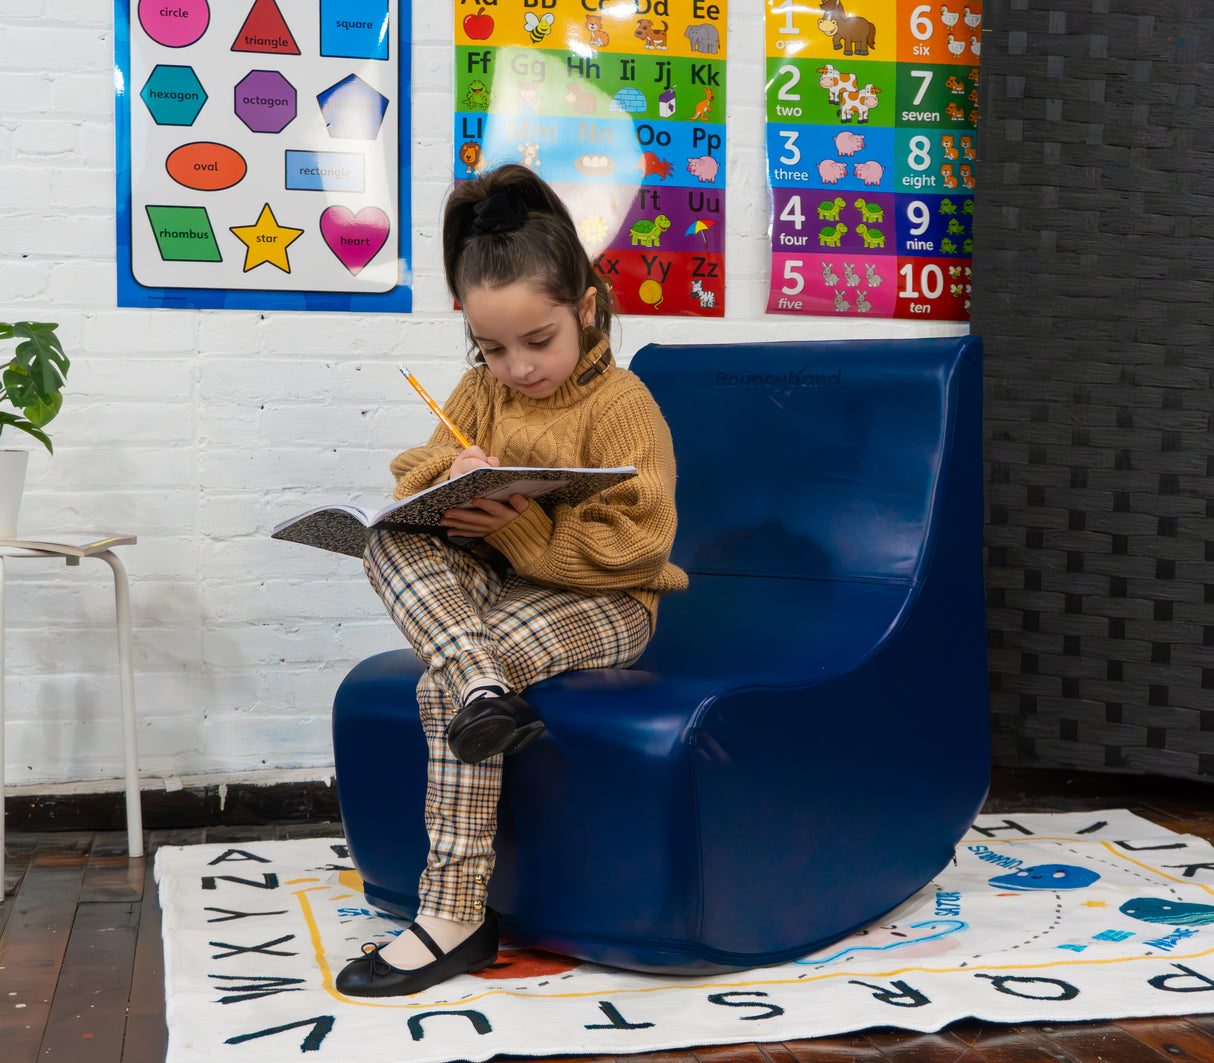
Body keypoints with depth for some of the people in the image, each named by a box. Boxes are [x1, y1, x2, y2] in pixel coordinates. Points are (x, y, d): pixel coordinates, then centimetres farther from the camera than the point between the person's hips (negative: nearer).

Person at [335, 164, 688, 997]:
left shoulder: (621, 404, -11)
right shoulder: (481, 390, 8)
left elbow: (629, 546, -19)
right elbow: (412, 484, 7)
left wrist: (515, 527, -27)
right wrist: (450, 476, -18)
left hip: (602, 602, -6)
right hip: (491, 585, 6)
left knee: (441, 685, -30)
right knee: (390, 543, -21)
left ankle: (455, 915, -25)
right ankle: (481, 683, -43)